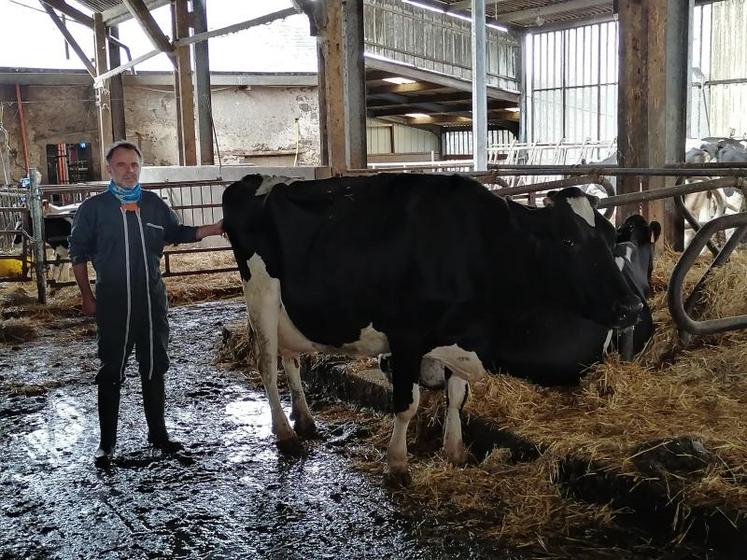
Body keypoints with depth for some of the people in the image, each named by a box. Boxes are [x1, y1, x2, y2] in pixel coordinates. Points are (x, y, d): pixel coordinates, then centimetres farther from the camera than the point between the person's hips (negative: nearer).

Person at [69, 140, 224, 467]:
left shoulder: (154, 205, 5)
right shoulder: (94, 208, -4)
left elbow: (176, 233, 17)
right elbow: (79, 254, 1)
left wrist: (215, 229, 6)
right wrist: (87, 297, -2)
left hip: (152, 299, 3)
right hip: (112, 302, -3)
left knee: (154, 368, 12)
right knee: (111, 372, 5)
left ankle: (157, 434, 26)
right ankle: (106, 443, 16)